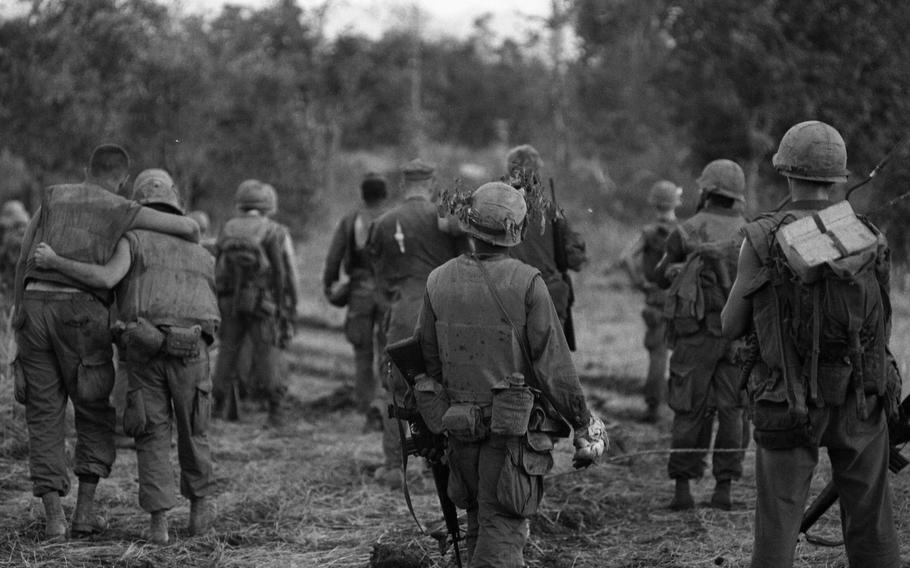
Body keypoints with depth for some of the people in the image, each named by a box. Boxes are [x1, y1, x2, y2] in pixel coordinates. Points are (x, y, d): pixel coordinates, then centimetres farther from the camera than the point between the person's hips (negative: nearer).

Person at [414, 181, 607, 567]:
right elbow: (553, 363, -13)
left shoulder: (439, 281, 0)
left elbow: (428, 358, 6)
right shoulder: (526, 284, -14)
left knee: (479, 525, 20)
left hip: (460, 430, 5)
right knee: (502, 535, -2)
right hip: (512, 432, -5)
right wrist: (584, 425, -3)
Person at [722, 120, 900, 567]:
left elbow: (732, 326, -1)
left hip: (791, 406, -2)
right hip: (860, 406, 2)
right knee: (871, 530, 10)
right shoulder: (869, 240, -2)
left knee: (777, 530, 4)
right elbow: (880, 325, 10)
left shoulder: (764, 240, -10)